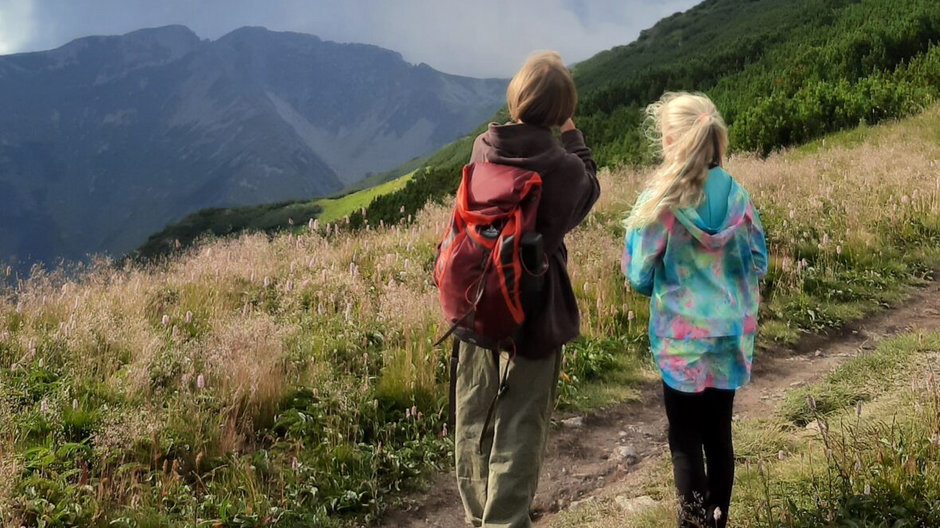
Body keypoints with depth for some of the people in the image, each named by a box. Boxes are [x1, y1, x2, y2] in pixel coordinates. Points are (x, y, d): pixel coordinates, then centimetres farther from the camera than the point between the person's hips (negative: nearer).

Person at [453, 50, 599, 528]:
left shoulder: (483, 149, -6)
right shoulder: (565, 167, -14)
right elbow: (588, 191, 9)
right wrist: (570, 132, 13)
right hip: (535, 309, -4)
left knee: (474, 422, 17)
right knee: (519, 431, 4)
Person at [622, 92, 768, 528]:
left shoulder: (660, 202, -15)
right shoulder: (736, 196, -2)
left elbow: (639, 276, -8)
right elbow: (758, 262, 6)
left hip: (682, 340, -4)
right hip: (730, 334, 5)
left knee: (685, 440, 8)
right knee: (718, 434, 16)